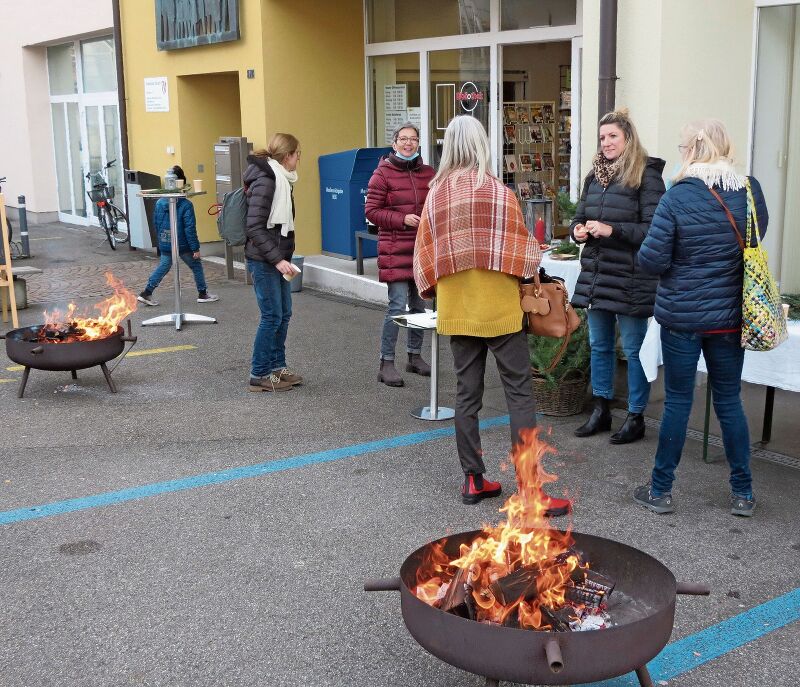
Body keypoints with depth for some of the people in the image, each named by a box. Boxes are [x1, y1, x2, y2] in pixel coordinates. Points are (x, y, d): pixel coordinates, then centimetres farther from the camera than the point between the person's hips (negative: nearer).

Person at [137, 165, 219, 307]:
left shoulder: (159, 203, 0)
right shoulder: (186, 205, -16)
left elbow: (156, 223, 8)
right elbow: (190, 229, -16)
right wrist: (195, 248, -11)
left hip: (165, 245, 5)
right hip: (182, 245, -5)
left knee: (163, 267, 17)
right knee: (196, 266, 13)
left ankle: (146, 293, 10)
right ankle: (203, 294, 20)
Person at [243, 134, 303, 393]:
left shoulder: (279, 179, 12)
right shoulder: (265, 181, -17)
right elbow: (255, 227, -21)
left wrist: (282, 257, 12)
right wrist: (277, 259, -23)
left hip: (277, 258, 9)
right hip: (264, 261, -9)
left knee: (284, 314, 13)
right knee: (272, 316, -3)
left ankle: (277, 366, 24)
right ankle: (259, 375, 7)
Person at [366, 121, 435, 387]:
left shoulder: (428, 173, 9)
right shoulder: (383, 173, -5)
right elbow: (371, 210, -6)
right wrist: (402, 219, -16)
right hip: (395, 250, -6)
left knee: (420, 305, 13)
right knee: (398, 306, -9)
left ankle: (415, 356, 28)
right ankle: (386, 364, 0)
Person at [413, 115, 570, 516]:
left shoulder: (436, 194, 1)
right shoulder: (497, 191, -11)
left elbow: (426, 257, 6)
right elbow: (522, 251, -7)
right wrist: (529, 272, 13)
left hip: (456, 309, 5)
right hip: (498, 307, -5)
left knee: (467, 393, 12)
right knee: (519, 393, 0)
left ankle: (473, 480, 18)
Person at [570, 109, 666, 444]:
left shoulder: (645, 176, -10)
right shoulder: (594, 175, 11)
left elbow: (653, 229, -15)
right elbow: (579, 216, 20)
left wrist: (612, 230, -23)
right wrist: (578, 230, -3)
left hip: (630, 279, -7)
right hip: (596, 275, 7)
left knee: (634, 350, 3)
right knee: (599, 346, 16)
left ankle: (636, 417, 16)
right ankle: (600, 410, 29)